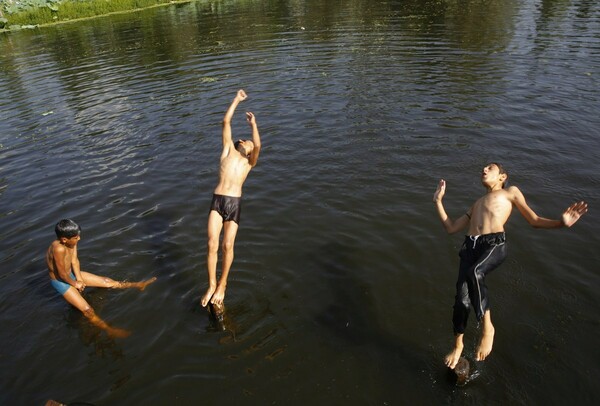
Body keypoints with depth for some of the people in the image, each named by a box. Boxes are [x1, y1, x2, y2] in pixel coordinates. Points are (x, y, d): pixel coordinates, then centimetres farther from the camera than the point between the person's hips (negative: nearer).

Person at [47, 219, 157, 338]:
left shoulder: (72, 241, -16)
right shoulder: (58, 249, -40)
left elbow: (74, 261, -4)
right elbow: (62, 274, -29)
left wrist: (79, 279, -11)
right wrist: (75, 284, -13)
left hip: (71, 274, 7)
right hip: (60, 282, -7)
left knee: (106, 281, 5)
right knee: (87, 310, -14)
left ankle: (138, 285, 14)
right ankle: (109, 330, -3)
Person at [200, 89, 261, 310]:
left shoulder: (250, 161, 18)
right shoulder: (229, 150, 21)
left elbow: (258, 145, -3)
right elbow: (226, 121, 16)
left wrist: (253, 124, 3)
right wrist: (237, 99, 20)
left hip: (235, 203, 0)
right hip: (217, 200, 1)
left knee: (227, 246, -6)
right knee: (212, 245, -8)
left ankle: (222, 284, 15)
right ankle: (211, 285, 8)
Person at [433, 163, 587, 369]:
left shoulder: (511, 192, 24)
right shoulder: (477, 204, 36)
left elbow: (533, 220, 18)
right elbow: (451, 227, 32)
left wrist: (562, 223, -1)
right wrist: (438, 200, 33)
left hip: (495, 244, -5)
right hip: (470, 246, 5)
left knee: (474, 273, -37)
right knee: (462, 298, -8)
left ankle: (487, 326, -20)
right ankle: (458, 344, 11)